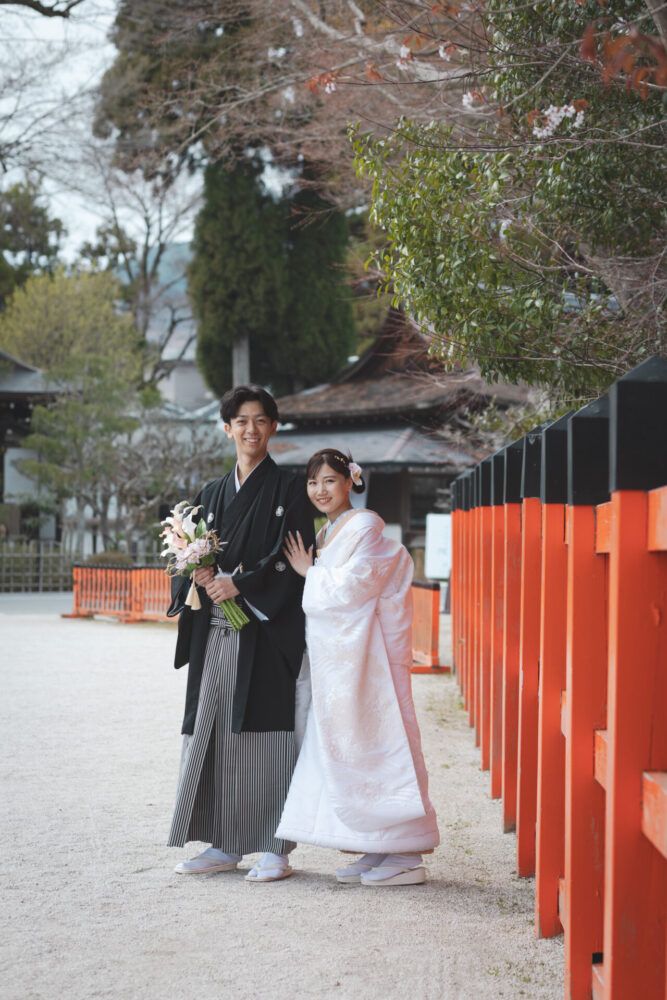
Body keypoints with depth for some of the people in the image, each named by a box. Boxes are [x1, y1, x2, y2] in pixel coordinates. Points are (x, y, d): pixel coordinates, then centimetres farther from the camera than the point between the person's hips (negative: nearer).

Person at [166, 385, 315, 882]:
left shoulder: (288, 488, 1)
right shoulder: (213, 494, 17)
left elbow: (296, 557, -7)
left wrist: (240, 584, -15)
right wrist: (202, 576, -6)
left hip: (266, 629, -5)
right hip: (216, 631, 5)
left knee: (265, 732, -6)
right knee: (214, 731, 4)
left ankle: (275, 848, -1)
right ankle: (224, 844, 12)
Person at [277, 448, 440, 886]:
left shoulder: (364, 526, -9)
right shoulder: (325, 533, 18)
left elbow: (351, 586, -16)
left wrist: (309, 571, -4)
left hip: (363, 656, -9)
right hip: (333, 660, 9)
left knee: (372, 746, -8)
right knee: (347, 748, 8)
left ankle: (406, 855, -4)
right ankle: (378, 851, 12)